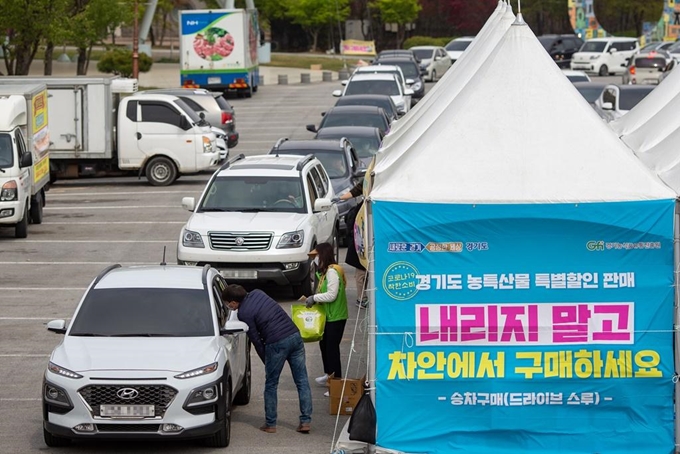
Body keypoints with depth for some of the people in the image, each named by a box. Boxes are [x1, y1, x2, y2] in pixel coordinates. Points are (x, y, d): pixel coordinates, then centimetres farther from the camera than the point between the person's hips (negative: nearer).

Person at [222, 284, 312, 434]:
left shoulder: (244, 314, -8)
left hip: (277, 343, -7)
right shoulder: (257, 294, 12)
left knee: (271, 384, 9)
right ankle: (305, 421, 8)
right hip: (294, 335, 7)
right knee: (302, 381, 8)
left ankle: (270, 424, 14)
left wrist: (266, 361, 8)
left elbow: (256, 341, -3)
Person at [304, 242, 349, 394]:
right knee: (324, 344, 21)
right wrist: (314, 299, 4)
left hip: (336, 317, -11)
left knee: (332, 348, -8)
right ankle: (329, 375, 37)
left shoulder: (332, 271, -19)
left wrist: (315, 298, -14)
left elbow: (332, 295, -24)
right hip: (329, 316, 11)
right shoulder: (326, 271, 12)